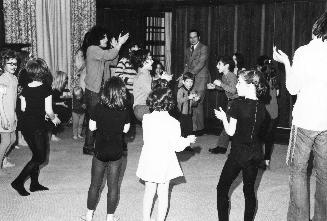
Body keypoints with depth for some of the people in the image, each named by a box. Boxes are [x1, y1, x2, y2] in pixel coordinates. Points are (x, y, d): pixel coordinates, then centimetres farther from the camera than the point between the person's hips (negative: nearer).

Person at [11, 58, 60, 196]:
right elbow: (48, 111, -14)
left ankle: (34, 184, 25)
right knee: (40, 157, 6)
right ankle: (18, 182, 0)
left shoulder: (25, 89, 3)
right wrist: (54, 118, 6)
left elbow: (23, 108, 9)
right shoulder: (46, 89, -14)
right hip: (38, 126, -7)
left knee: (36, 155, 19)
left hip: (25, 125, 7)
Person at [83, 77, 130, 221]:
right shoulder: (124, 110, -12)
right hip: (117, 152, 0)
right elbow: (126, 129, -1)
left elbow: (92, 127, -6)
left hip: (100, 151, 0)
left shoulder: (99, 107, -14)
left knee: (95, 183, 16)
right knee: (113, 185, 13)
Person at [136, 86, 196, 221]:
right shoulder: (172, 123, -18)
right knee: (163, 193, 13)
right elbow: (177, 146, -13)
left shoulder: (146, 119, -8)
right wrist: (188, 140, 6)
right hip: (164, 161, -3)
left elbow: (146, 139, 6)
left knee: (149, 192, 18)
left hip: (149, 161, 3)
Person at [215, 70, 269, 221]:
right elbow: (255, 130, 8)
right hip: (255, 154, 5)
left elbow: (231, 131, -12)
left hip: (239, 152, -5)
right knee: (249, 190, 17)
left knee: (222, 188, 9)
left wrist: (223, 118, 4)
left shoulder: (238, 104, -16)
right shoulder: (261, 107, 0)